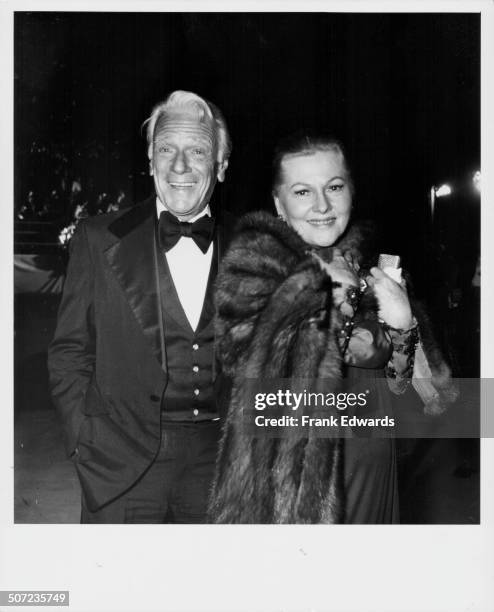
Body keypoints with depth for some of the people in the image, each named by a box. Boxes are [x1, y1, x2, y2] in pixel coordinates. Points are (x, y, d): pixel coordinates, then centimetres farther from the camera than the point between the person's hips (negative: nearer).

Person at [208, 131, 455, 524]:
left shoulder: (366, 260, 9)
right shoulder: (256, 256, -8)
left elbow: (403, 383, 11)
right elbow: (241, 354, -23)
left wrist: (402, 327, -10)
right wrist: (323, 287, -19)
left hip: (373, 464, 6)